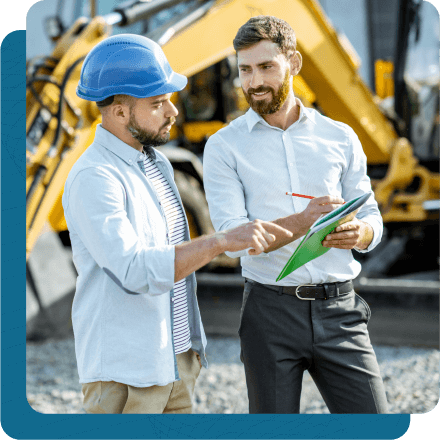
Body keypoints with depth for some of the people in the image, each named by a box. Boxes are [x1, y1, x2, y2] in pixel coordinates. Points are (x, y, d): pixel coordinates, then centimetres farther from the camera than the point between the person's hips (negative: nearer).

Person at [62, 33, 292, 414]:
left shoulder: (157, 164, 12)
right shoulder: (93, 178, -18)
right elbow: (135, 271, -29)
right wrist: (222, 241, -32)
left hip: (177, 358, 8)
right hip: (125, 373, -8)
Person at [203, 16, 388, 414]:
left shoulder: (340, 138, 9)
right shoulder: (224, 147, 1)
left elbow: (371, 219, 10)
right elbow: (234, 238, -10)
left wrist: (358, 231, -16)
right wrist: (304, 221, -26)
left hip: (339, 309, 2)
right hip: (271, 310, -2)